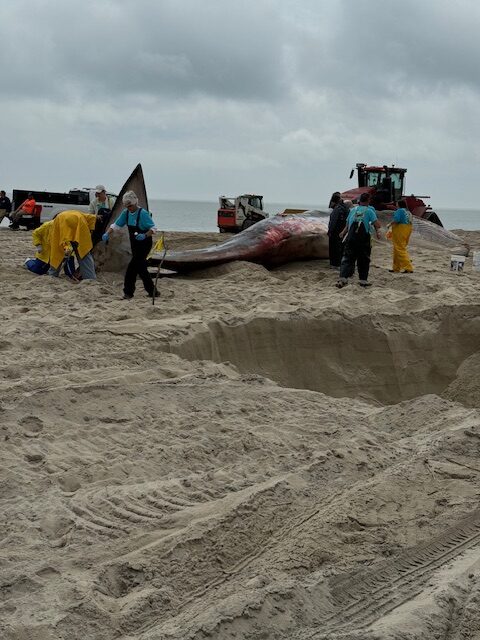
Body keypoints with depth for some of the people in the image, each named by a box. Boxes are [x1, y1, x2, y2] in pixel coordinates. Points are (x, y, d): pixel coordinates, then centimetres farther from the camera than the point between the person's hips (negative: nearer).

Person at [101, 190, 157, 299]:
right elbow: (116, 225, 6)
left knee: (132, 267, -10)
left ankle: (128, 292, -2)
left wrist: (145, 235, -36)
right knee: (140, 268, 11)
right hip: (134, 245, 8)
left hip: (144, 244, -8)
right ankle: (152, 291, 20)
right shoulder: (126, 213, 1)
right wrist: (107, 233, -10)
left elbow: (153, 228, -19)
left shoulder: (143, 213, -19)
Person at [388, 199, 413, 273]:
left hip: (400, 230, -10)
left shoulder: (399, 211, -11)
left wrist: (390, 225, -6)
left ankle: (408, 268, -14)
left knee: (400, 249, -8)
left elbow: (396, 220, -23)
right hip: (408, 230, 10)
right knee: (400, 249, 16)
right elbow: (411, 222, 16)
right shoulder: (408, 212, 15)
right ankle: (396, 268, 20)